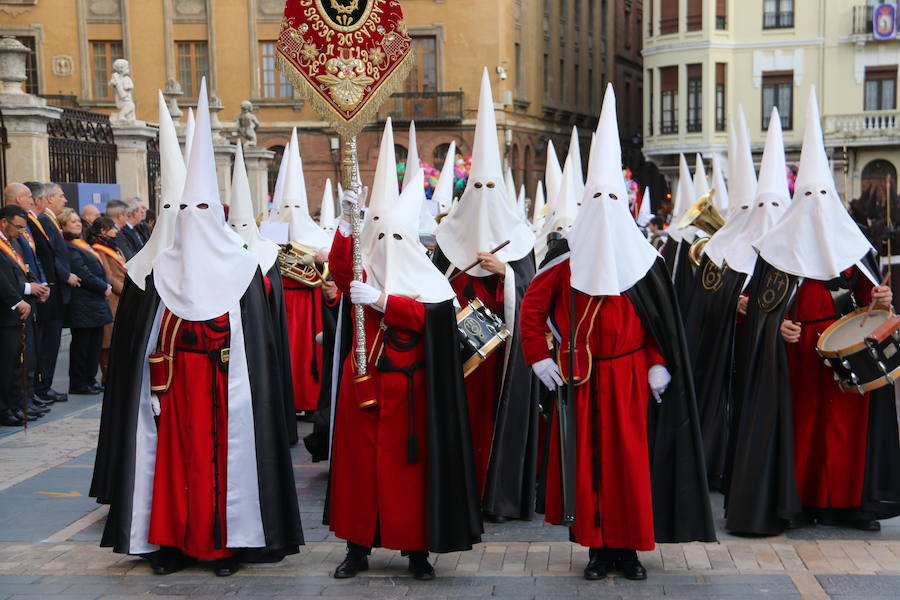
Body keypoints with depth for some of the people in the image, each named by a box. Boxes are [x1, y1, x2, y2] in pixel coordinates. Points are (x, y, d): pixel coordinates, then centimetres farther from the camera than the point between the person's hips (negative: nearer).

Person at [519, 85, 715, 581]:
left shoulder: (643, 261, 3)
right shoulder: (566, 261, 2)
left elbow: (663, 321, 2)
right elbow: (533, 305, 6)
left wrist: (659, 365, -7)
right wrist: (539, 356, -2)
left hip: (629, 377, 0)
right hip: (578, 379, 1)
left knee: (629, 459, 0)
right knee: (584, 458, 2)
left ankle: (629, 547, 11)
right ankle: (597, 546, 12)